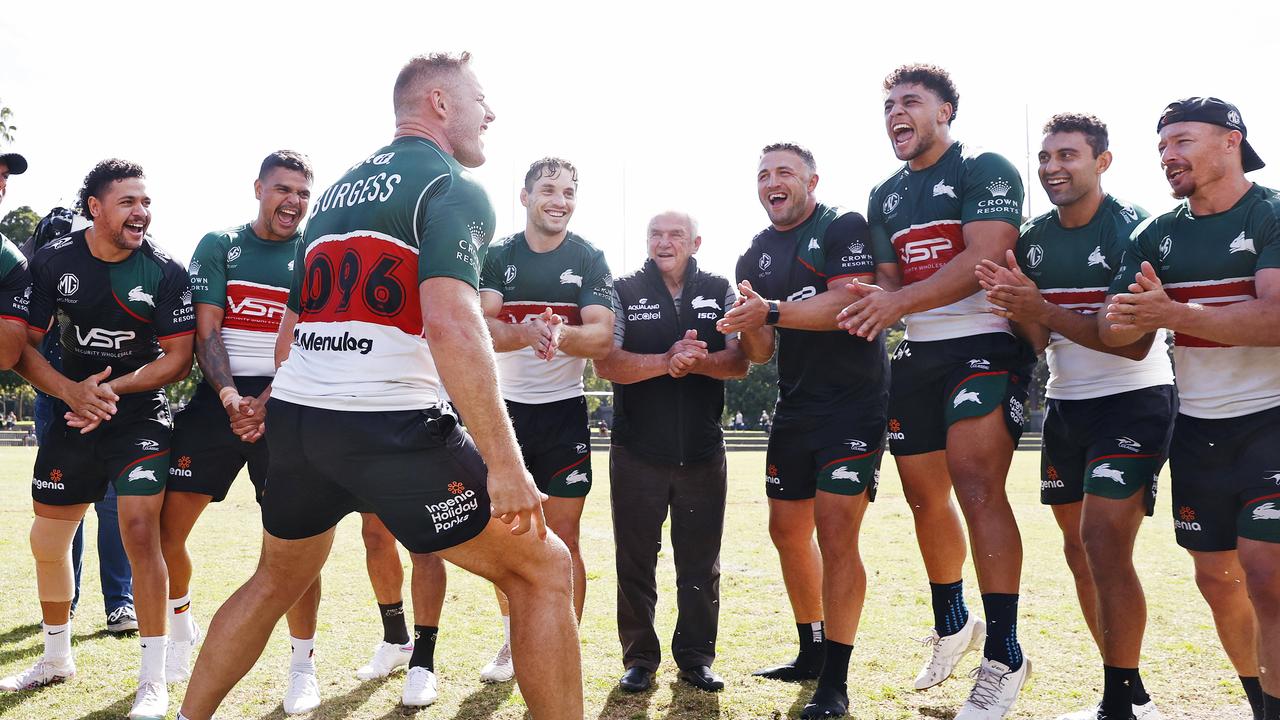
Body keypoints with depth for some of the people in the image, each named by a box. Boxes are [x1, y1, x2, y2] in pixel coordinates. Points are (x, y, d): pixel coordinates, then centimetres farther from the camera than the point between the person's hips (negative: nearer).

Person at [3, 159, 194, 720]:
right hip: (73, 415, 4)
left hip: (140, 416, -4)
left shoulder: (166, 272, -11)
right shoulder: (52, 261, -5)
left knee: (140, 531, -17)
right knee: (47, 541, 12)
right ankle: (56, 657, 36)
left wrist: (113, 388, -22)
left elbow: (178, 359, -10)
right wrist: (71, 391, -21)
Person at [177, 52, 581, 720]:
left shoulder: (337, 190, 20)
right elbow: (451, 324, -20)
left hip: (292, 414, 8)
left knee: (276, 580, 29)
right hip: (393, 426, -8)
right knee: (542, 569, 2)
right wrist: (506, 464, -22)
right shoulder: (454, 187, -4)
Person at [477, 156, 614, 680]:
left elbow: (602, 337, -14)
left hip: (564, 414, -2)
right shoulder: (498, 256, 1)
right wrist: (526, 332, -37)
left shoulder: (589, 259, -2)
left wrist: (557, 334, -36)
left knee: (563, 543, 0)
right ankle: (513, 641, 30)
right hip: (505, 408, 2)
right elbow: (481, 328, -14)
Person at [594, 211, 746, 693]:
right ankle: (640, 658, 19)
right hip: (637, 451, -1)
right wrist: (666, 361, -26)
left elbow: (740, 362, -3)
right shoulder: (623, 292, 1)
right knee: (635, 560, 6)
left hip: (703, 452, 2)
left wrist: (697, 361, -23)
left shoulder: (720, 291, 6)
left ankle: (696, 658, 21)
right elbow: (605, 363, -11)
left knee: (701, 562, 8)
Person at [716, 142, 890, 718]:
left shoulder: (845, 228, -6)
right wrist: (750, 325, -17)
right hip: (795, 406, 7)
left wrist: (771, 311, -29)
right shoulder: (756, 257, 11)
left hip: (854, 402, -7)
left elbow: (848, 303, -22)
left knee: (835, 534, -11)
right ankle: (811, 653, 30)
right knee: (787, 529, 12)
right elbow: (760, 352, 5)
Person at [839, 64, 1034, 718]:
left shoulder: (985, 171, -4)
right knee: (925, 497, 12)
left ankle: (1004, 657, -10)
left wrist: (900, 302, -30)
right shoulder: (885, 197, 17)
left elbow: (984, 259, -18)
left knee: (976, 486, -19)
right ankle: (952, 625, 33)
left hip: (986, 343, -7)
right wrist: (872, 309, -8)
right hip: (917, 354, 7)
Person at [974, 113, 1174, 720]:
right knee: (1079, 549, 10)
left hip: (1134, 401, -7)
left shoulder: (1135, 230, -14)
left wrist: (1044, 311, -29)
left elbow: (1136, 343, -20)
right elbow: (1039, 341, 3)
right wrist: (1018, 309, -18)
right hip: (1065, 404, 7)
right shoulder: (1032, 239, 5)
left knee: (1104, 541, -17)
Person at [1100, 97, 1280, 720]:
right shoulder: (1157, 236, 8)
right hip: (1197, 429, 5)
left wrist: (1173, 314, -29)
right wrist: (1129, 317, -21)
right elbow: (1112, 332, 1)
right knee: (1216, 576, 10)